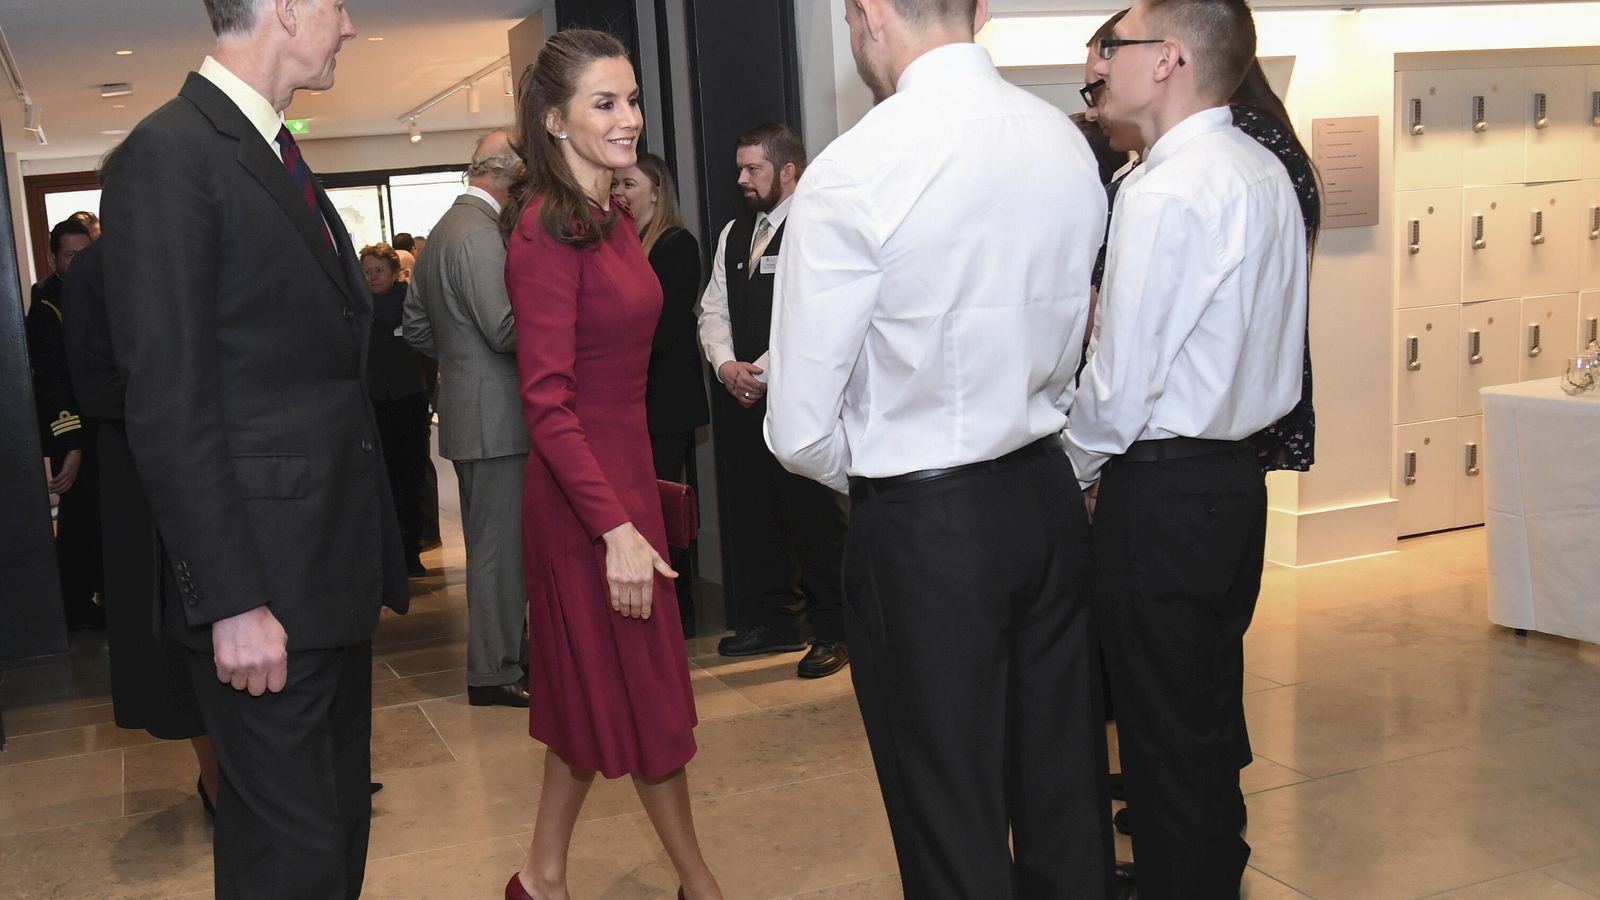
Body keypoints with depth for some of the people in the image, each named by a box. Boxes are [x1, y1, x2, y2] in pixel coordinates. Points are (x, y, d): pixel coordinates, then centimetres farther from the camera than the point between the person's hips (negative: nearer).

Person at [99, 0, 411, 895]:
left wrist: (372, 548, 13)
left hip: (337, 562, 9)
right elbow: (168, 406, -18)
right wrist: (232, 601, -20)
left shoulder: (281, 158, 15)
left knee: (341, 823, 19)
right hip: (265, 583, -9)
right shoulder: (170, 152, -13)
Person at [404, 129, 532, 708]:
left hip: (466, 410, 11)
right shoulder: (480, 233, -17)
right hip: (496, 415, -11)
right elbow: (505, 328, -23)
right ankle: (494, 673, 6)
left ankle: (507, 651, 31)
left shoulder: (444, 229, 14)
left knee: (491, 543, 19)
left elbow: (415, 324, 19)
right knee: (499, 545, -2)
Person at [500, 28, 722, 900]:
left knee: (597, 696, 17)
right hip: (585, 493, -9)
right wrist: (616, 526, -24)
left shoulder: (613, 220, 9)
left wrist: (638, 498, 13)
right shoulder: (547, 229, -17)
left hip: (624, 474, 9)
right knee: (646, 694, 6)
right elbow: (548, 401, -21)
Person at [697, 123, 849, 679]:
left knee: (816, 516, -2)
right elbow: (713, 310, 13)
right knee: (750, 512, 13)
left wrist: (763, 371, -17)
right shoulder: (733, 235, 16)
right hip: (739, 396, 8)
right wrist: (727, 365, -5)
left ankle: (834, 629, 10)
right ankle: (770, 621, 26)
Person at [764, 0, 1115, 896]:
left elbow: (801, 430, -15)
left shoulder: (853, 173, -16)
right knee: (1066, 798, 19)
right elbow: (1079, 339, 10)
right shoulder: (1070, 144, 3)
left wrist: (876, 480, 4)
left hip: (923, 526, -6)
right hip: (1051, 498, 6)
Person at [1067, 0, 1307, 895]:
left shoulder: (1165, 191, -19)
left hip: (1165, 490, -9)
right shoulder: (1266, 172, 9)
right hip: (1240, 471, 9)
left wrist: (1075, 471, -1)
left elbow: (1122, 371, -19)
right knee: (1213, 706, 21)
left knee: (1164, 729, 4)